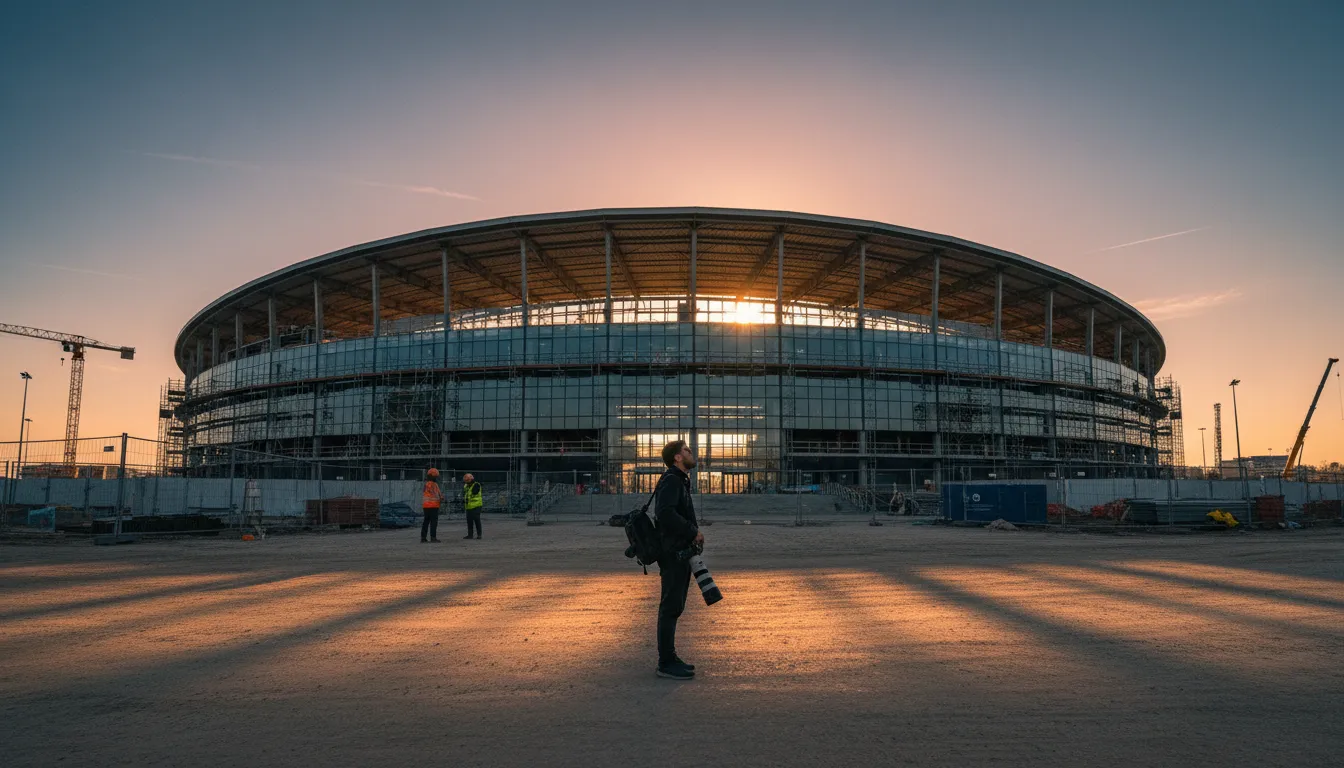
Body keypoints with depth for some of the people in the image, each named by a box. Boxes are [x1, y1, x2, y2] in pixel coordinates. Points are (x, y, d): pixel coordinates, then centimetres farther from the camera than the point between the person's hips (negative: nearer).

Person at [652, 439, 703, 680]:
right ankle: (666, 663, 0)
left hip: (680, 553, 10)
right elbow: (666, 513, -28)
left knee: (673, 607, 15)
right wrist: (693, 532, -20)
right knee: (671, 607, -6)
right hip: (674, 554, -10)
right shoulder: (671, 481, -14)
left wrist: (694, 532, 6)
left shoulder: (680, 481, 19)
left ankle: (669, 659, 23)